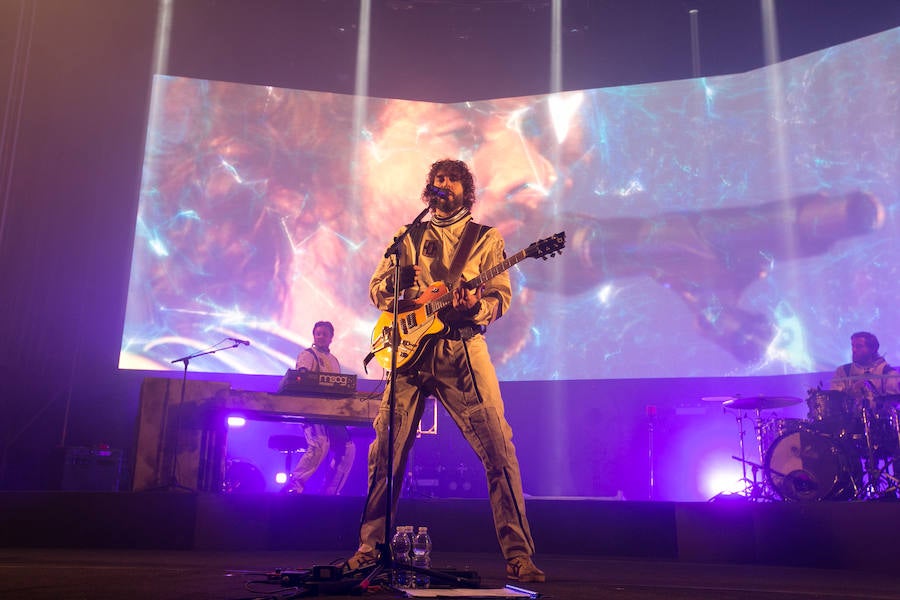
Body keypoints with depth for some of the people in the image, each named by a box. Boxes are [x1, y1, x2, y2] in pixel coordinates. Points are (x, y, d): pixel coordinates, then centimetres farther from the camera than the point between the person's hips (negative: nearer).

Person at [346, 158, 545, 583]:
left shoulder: (486, 238, 14)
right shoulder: (409, 237, 20)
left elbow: (501, 296, 4)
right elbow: (376, 289, 16)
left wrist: (477, 305, -19)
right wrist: (400, 279, -7)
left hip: (463, 349, -2)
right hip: (411, 348, 2)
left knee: (499, 450, -10)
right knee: (386, 450, 0)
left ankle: (518, 555, -3)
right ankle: (370, 547, 13)